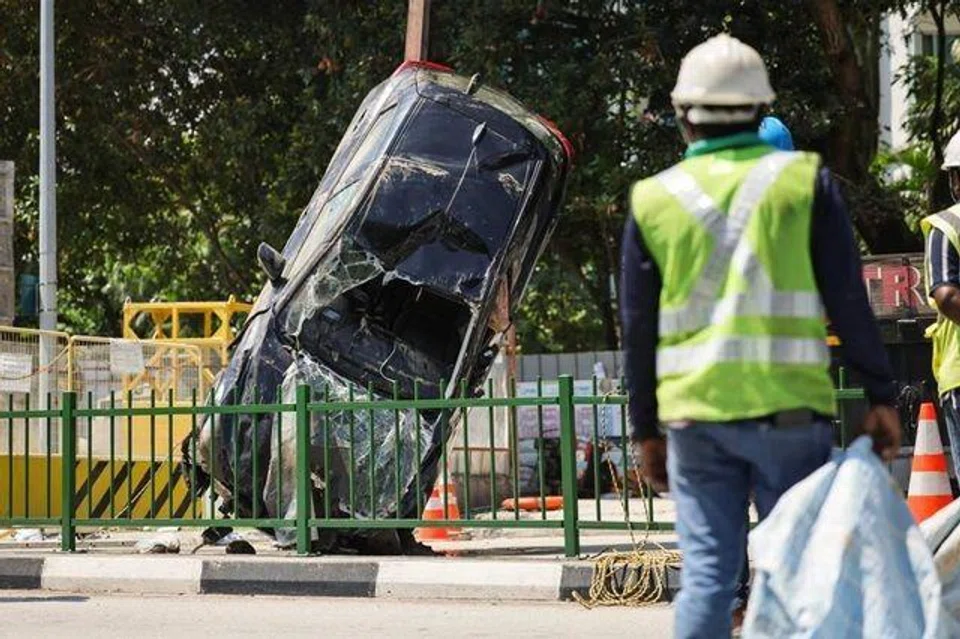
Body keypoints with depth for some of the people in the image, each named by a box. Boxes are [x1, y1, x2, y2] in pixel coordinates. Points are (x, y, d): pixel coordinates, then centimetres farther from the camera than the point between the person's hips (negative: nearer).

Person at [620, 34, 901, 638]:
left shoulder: (654, 199, 6)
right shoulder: (804, 181, 1)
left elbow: (638, 329, 9)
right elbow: (850, 301, -1)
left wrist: (646, 429, 17)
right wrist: (881, 396, 6)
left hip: (693, 413, 2)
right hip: (788, 408, -2)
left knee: (706, 575, 3)